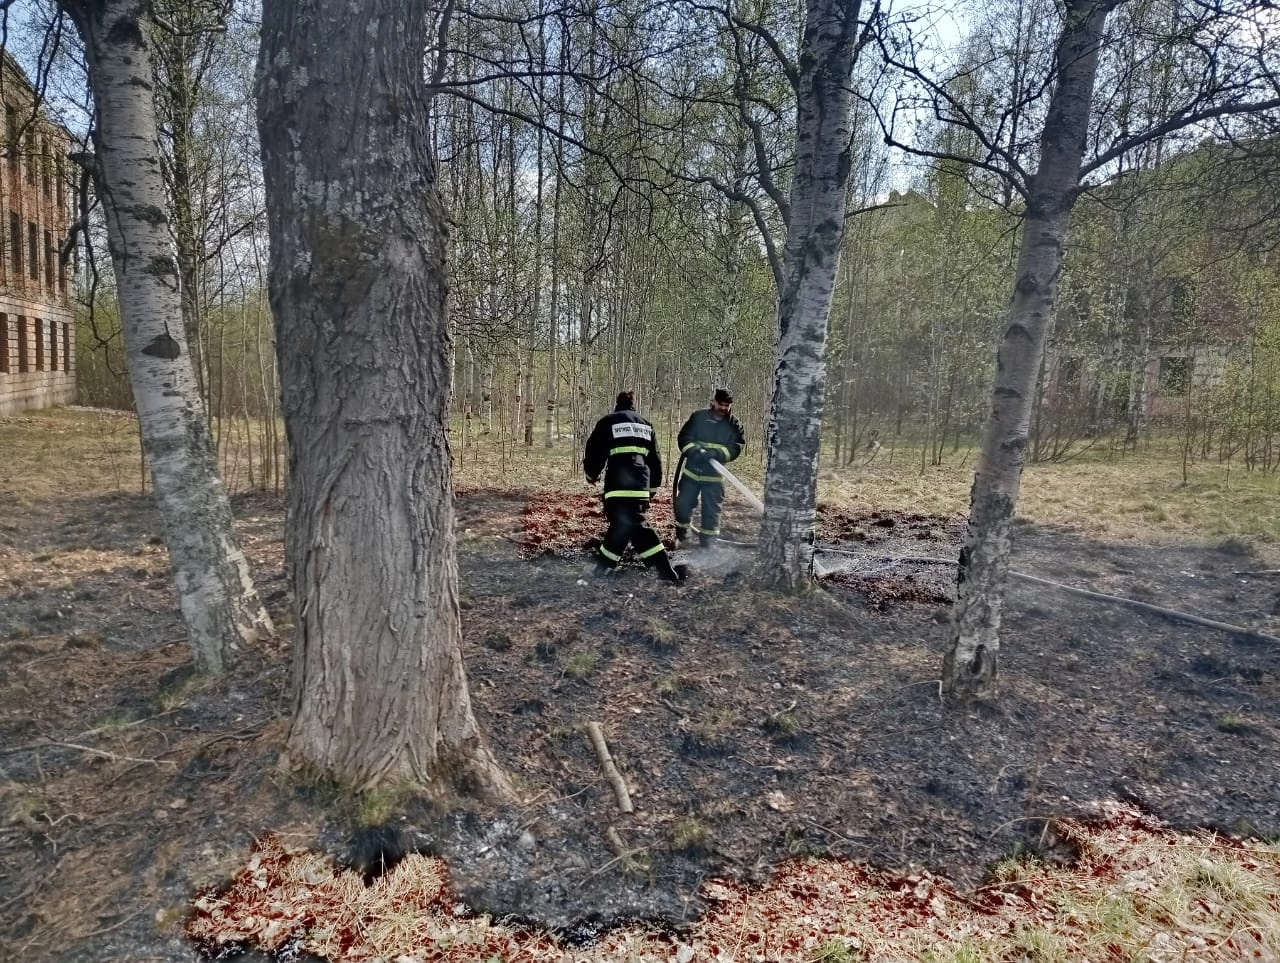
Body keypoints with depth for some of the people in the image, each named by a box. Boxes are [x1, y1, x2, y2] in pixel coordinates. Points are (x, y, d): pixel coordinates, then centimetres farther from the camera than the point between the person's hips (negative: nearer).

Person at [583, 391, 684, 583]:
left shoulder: (608, 422, 6)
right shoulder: (646, 426, 20)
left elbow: (594, 452, 4)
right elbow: (655, 460, 20)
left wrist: (592, 474, 22)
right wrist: (653, 486, 27)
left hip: (618, 485, -5)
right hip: (641, 485, 5)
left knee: (636, 527, -4)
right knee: (620, 524, 15)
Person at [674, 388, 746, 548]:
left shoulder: (733, 424, -2)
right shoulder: (698, 417, -1)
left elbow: (735, 448, -11)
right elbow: (683, 437, -4)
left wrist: (716, 453, -27)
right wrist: (693, 450, -24)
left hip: (714, 475, -1)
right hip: (691, 470, 1)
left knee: (711, 511, 0)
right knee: (682, 504, 8)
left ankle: (708, 544, 10)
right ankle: (681, 536, 31)